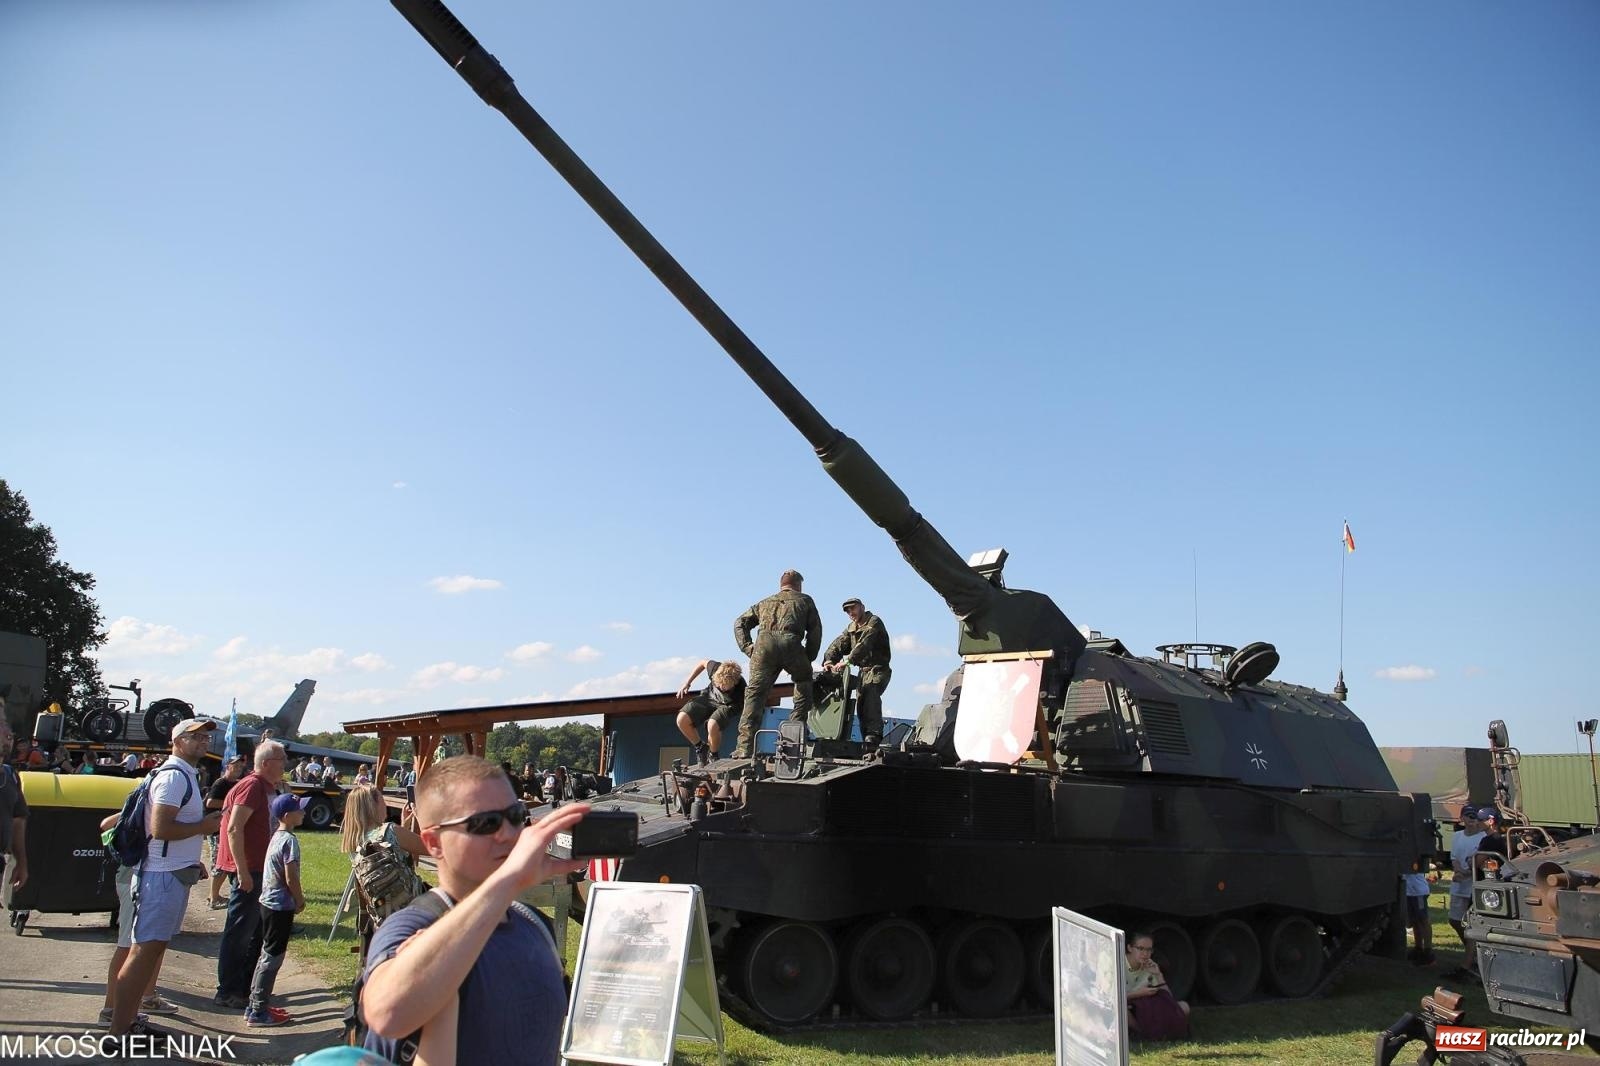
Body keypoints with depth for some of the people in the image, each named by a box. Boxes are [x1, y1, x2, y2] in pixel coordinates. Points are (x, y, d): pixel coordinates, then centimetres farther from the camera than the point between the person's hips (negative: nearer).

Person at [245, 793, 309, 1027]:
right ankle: (258, 1012, 6)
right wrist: (301, 901, -6)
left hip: (268, 902, 9)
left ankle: (256, 1005, 25)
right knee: (273, 957, -1)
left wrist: (295, 900, 17)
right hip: (281, 906, -9)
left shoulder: (277, 837, 8)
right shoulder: (289, 841, -19)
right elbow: (291, 878, -21)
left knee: (267, 954, 17)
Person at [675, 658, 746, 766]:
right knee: (682, 720, -21)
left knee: (712, 726, -37)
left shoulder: (741, 691, -34)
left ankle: (713, 756, -5)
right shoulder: (716, 668, -28)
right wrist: (687, 683, -1)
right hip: (708, 697, 4)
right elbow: (703, 663, -4)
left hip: (726, 706, -4)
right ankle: (700, 747, 5)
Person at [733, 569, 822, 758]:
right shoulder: (804, 601, 29)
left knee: (755, 693, 1)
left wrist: (748, 648, 17)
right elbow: (815, 630, 18)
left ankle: (745, 746, -9)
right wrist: (808, 658, 22)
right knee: (804, 683, 24)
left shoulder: (765, 603, 36)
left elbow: (740, 623, 27)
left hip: (764, 644, 2)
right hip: (791, 644, -2)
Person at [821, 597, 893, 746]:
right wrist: (829, 660, -19)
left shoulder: (874, 622, -10)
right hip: (864, 670, 8)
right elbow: (839, 644, 1)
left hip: (879, 669, -8)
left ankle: (874, 733, -37)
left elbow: (864, 644, -27)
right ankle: (867, 740, 3)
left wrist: (848, 661, -39)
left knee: (871, 692, -29)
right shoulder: (851, 628, 16)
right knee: (861, 702, 0)